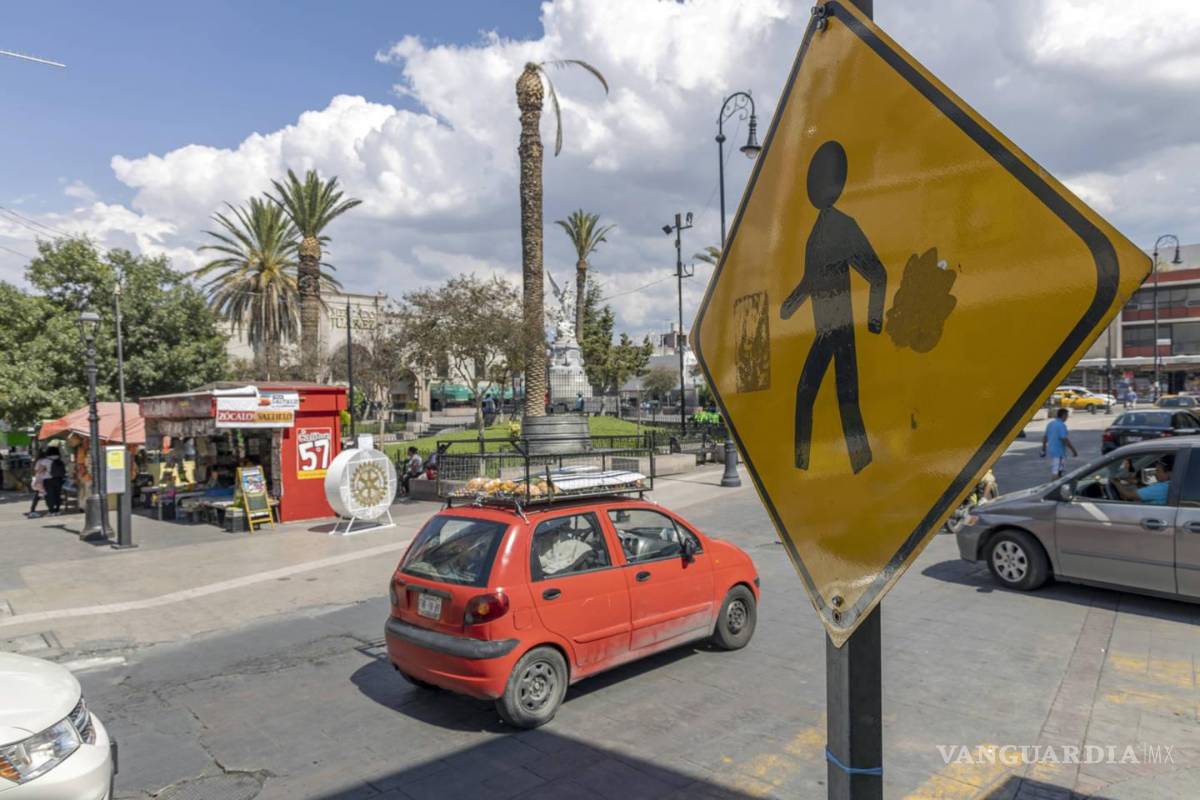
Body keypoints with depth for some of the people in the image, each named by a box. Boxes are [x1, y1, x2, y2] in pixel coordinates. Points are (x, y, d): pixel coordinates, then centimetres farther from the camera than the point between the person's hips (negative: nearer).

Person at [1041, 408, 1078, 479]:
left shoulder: (1051, 423, 11)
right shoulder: (1061, 425, -16)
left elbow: (1044, 437, 15)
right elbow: (1065, 440, -21)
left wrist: (1044, 450, 22)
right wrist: (1074, 451, -12)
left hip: (1051, 450, 9)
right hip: (1059, 452, -9)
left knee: (1056, 472, 19)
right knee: (1056, 473, -7)